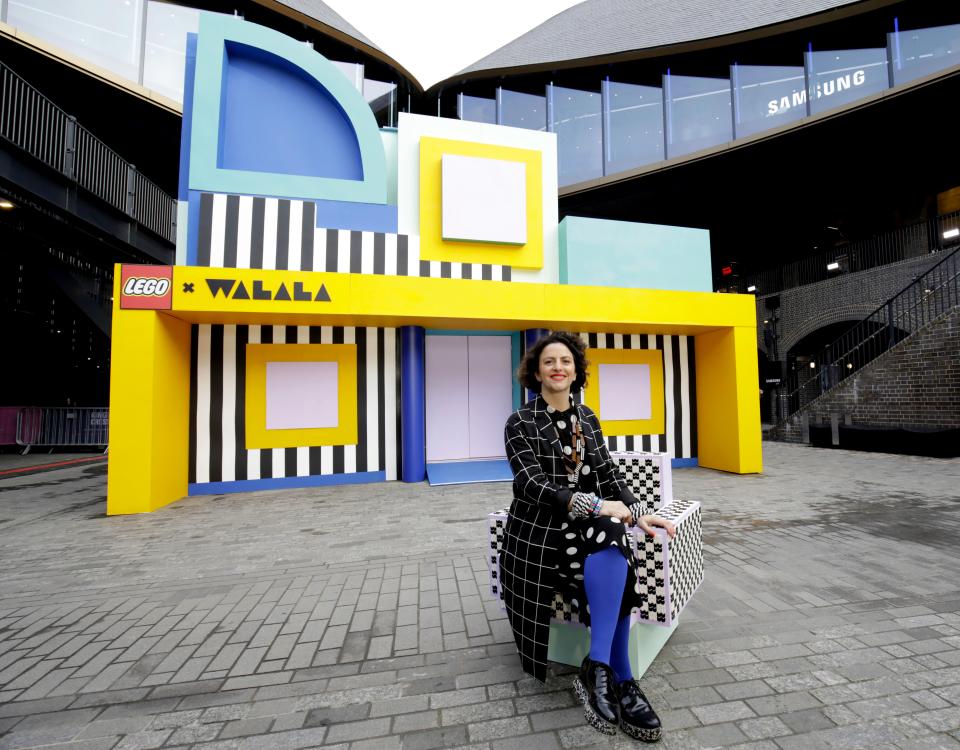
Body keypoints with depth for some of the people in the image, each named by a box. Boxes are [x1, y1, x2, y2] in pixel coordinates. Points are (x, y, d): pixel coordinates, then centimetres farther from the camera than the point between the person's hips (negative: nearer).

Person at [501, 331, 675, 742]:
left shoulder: (588, 419, 11)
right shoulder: (521, 422, -6)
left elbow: (609, 475, 11)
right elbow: (533, 485, -16)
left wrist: (637, 514, -5)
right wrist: (595, 504, -24)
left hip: (588, 524, 5)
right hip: (540, 529, -4)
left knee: (613, 540, -29)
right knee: (610, 543, -29)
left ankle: (597, 669, -19)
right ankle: (620, 681, -14)